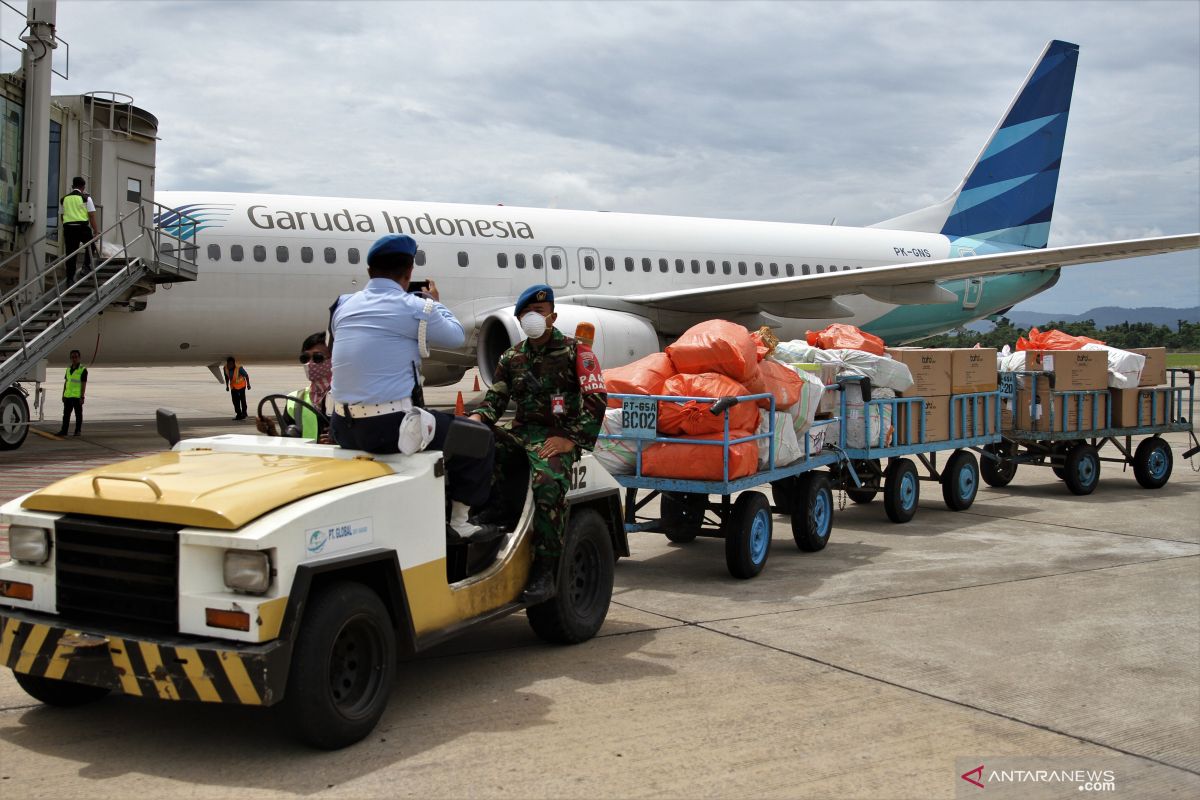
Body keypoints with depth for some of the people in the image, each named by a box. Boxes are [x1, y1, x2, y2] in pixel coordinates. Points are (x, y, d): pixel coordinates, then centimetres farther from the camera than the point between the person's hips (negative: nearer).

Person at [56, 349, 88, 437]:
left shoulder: (83, 370, -6)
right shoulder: (68, 369, 13)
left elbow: (84, 384, -9)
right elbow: (65, 383, 17)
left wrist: (82, 397, -14)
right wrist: (63, 395, 14)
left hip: (77, 396, -6)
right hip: (68, 396, 6)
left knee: (78, 415, 2)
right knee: (66, 414, 7)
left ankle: (77, 431, 9)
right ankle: (64, 430, 10)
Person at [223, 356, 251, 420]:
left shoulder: (239, 368, -29)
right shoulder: (225, 368, -15)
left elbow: (246, 375, -15)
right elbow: (227, 377, 4)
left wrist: (248, 384, -5)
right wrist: (227, 386, 10)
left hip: (241, 385, -4)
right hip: (233, 386, 4)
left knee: (242, 399, -1)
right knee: (235, 401, 5)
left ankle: (244, 413, 14)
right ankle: (238, 414, 13)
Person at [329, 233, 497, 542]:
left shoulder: (342, 306, 9)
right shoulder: (413, 308, -9)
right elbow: (456, 336, 7)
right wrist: (435, 303, 24)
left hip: (343, 429, 8)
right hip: (391, 429, -7)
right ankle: (460, 524, 15)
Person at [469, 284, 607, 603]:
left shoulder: (575, 351, 3)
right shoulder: (512, 357, 19)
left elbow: (596, 399, -4)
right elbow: (496, 397, 17)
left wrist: (571, 438, -15)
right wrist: (477, 418, -7)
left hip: (556, 436, -5)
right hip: (520, 431, 5)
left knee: (548, 483, -36)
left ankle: (545, 571, -30)